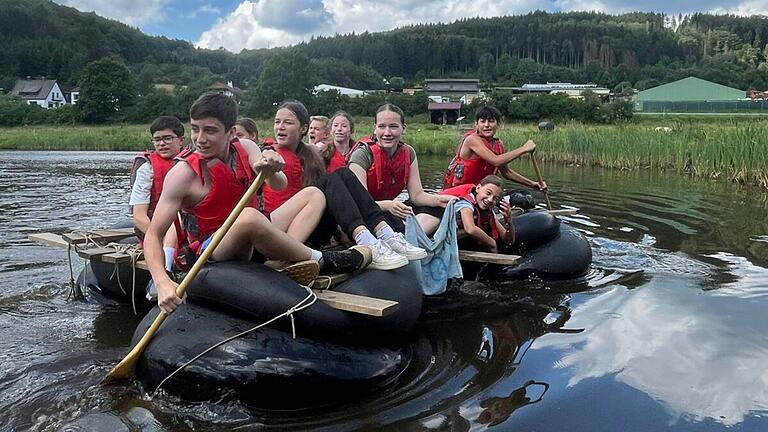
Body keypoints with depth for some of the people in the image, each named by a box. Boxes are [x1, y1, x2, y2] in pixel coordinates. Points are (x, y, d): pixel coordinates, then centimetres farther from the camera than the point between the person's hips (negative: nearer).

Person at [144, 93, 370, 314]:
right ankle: (320, 261, -17)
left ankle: (284, 263, -24)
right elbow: (153, 235, -20)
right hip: (211, 252, -7)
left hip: (249, 244, 7)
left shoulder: (246, 148, -3)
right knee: (249, 216, -38)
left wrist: (270, 171, -42)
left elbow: (280, 185, -18)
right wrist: (163, 283, -36)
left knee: (313, 194, 4)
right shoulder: (183, 174, -17)